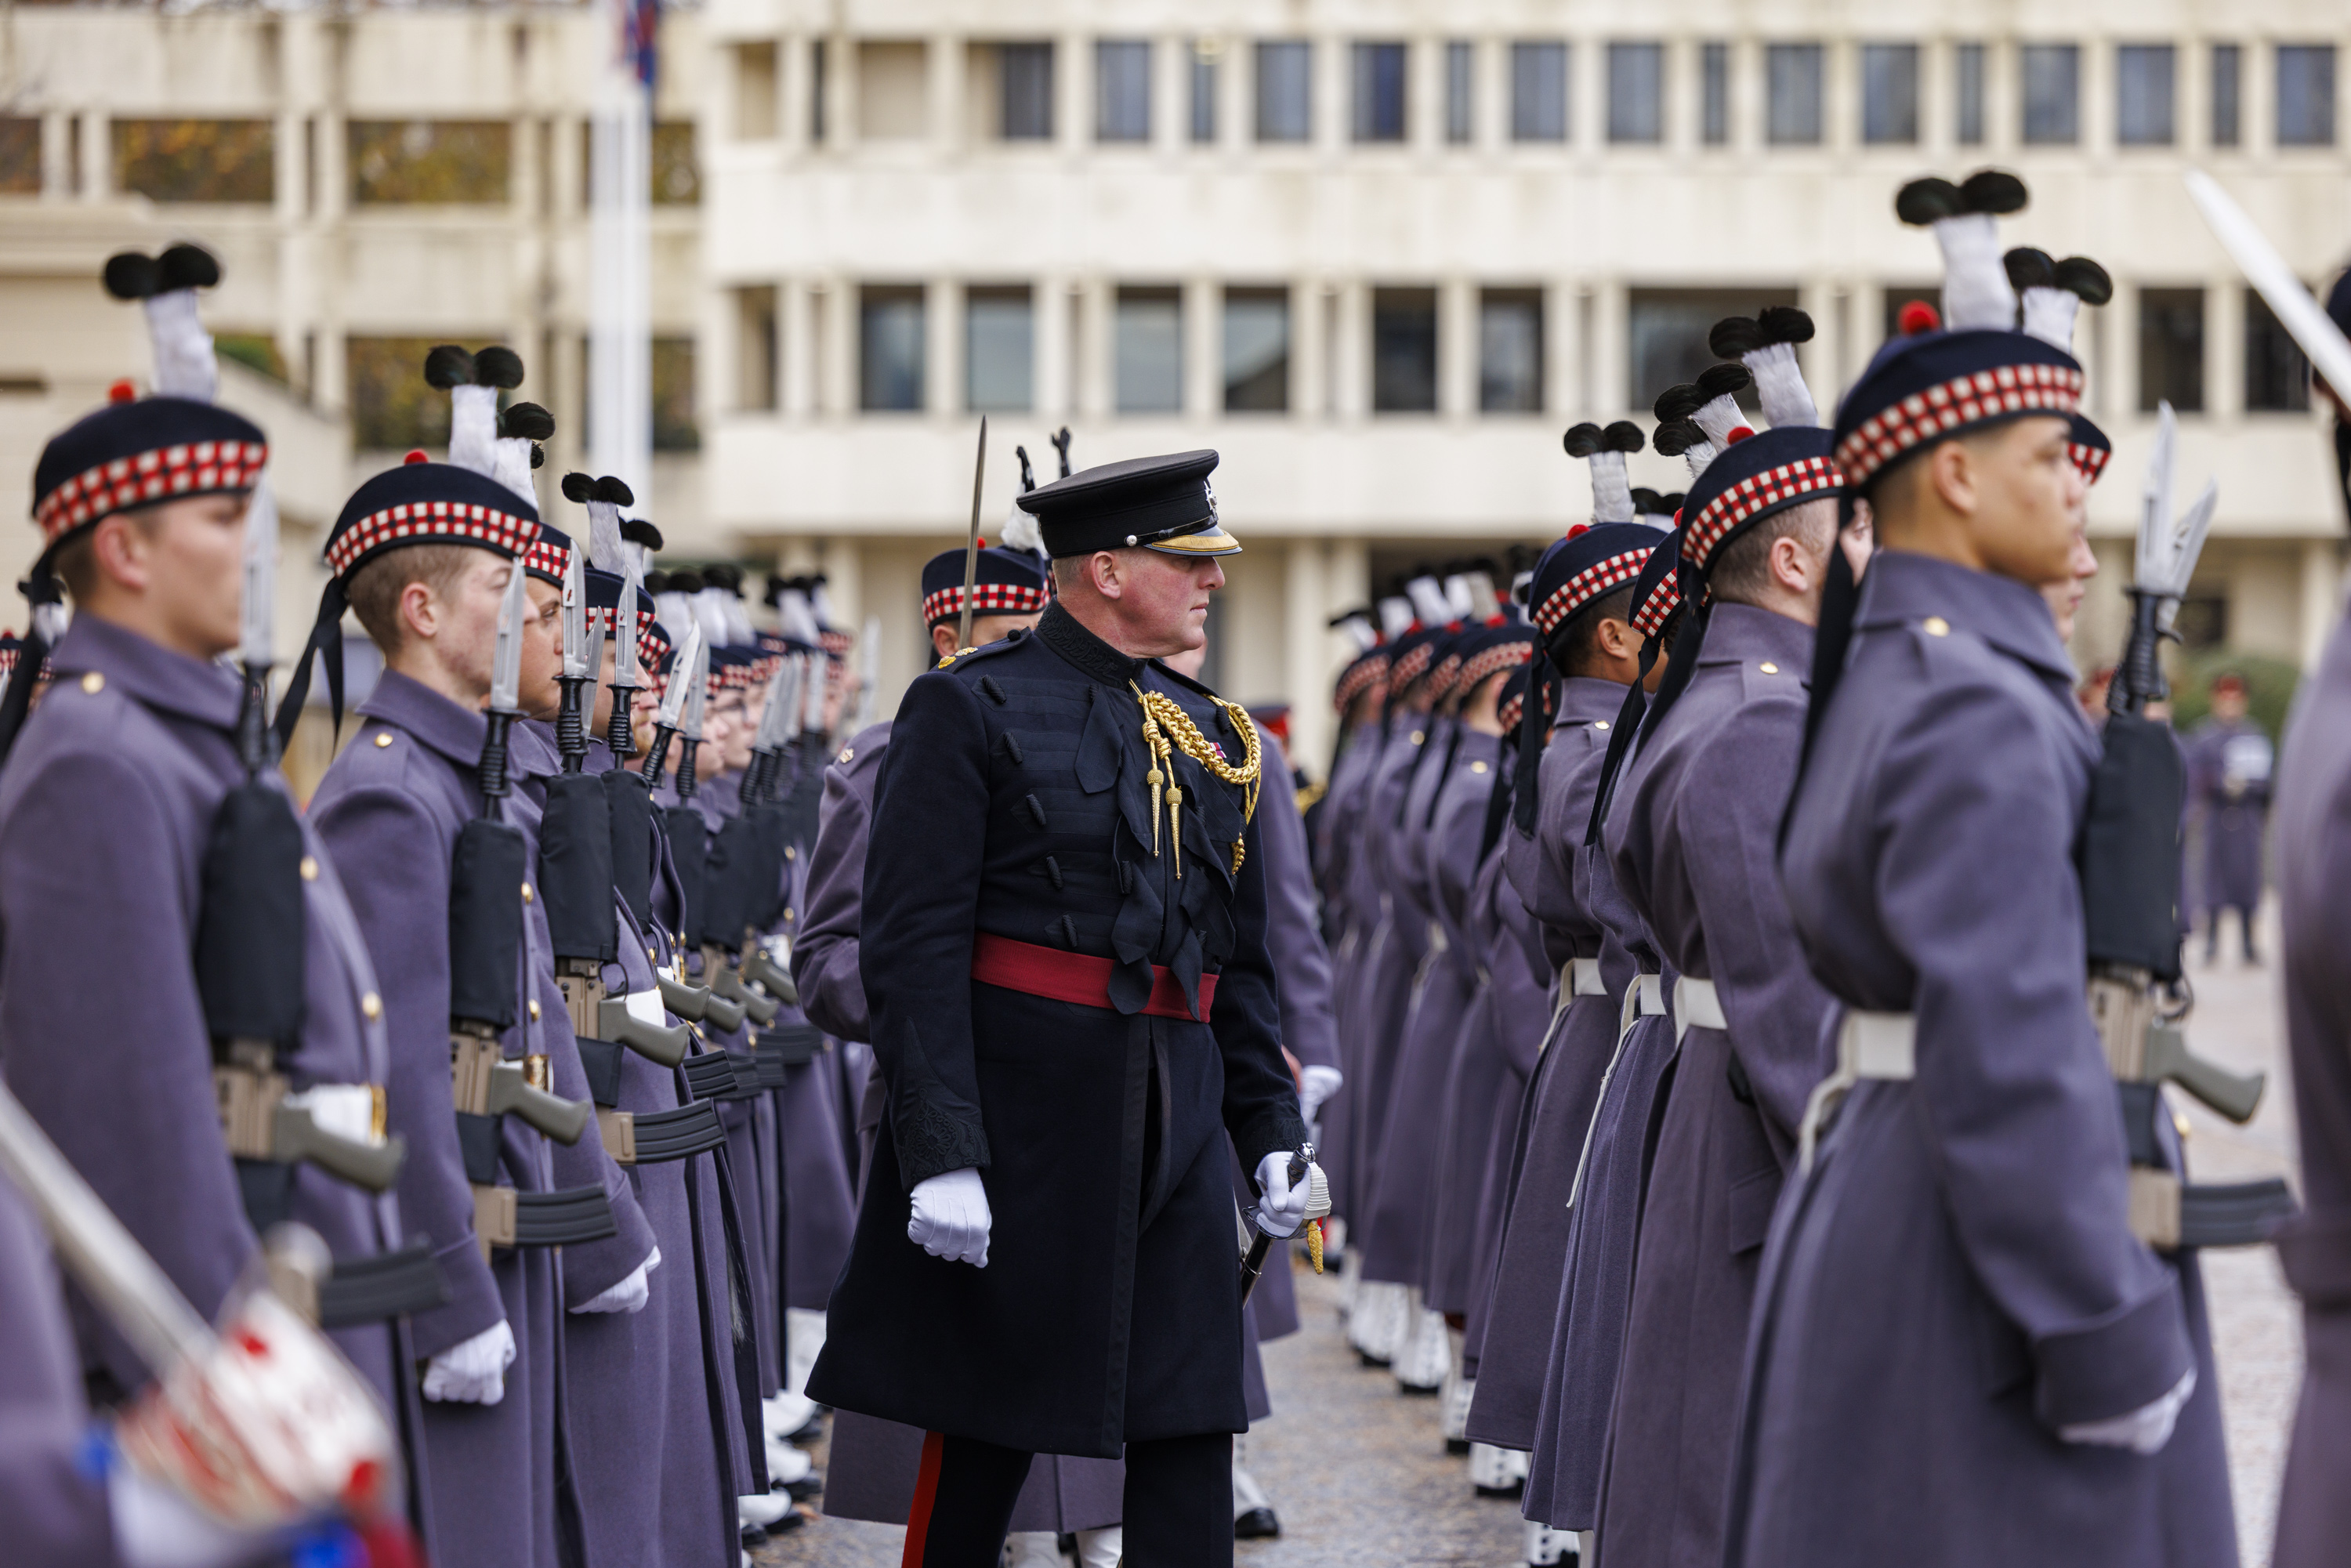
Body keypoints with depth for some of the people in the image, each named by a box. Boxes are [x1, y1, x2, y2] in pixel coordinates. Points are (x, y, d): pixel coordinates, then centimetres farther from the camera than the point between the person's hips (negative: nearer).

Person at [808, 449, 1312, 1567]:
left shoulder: (1213, 740, 15)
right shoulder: (970, 711, -5)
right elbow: (912, 948, -11)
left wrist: (1273, 1128, 11)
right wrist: (940, 1155, -19)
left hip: (1178, 1130, 6)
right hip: (1019, 1123, -6)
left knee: (1191, 1443, 1)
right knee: (984, 1444, 3)